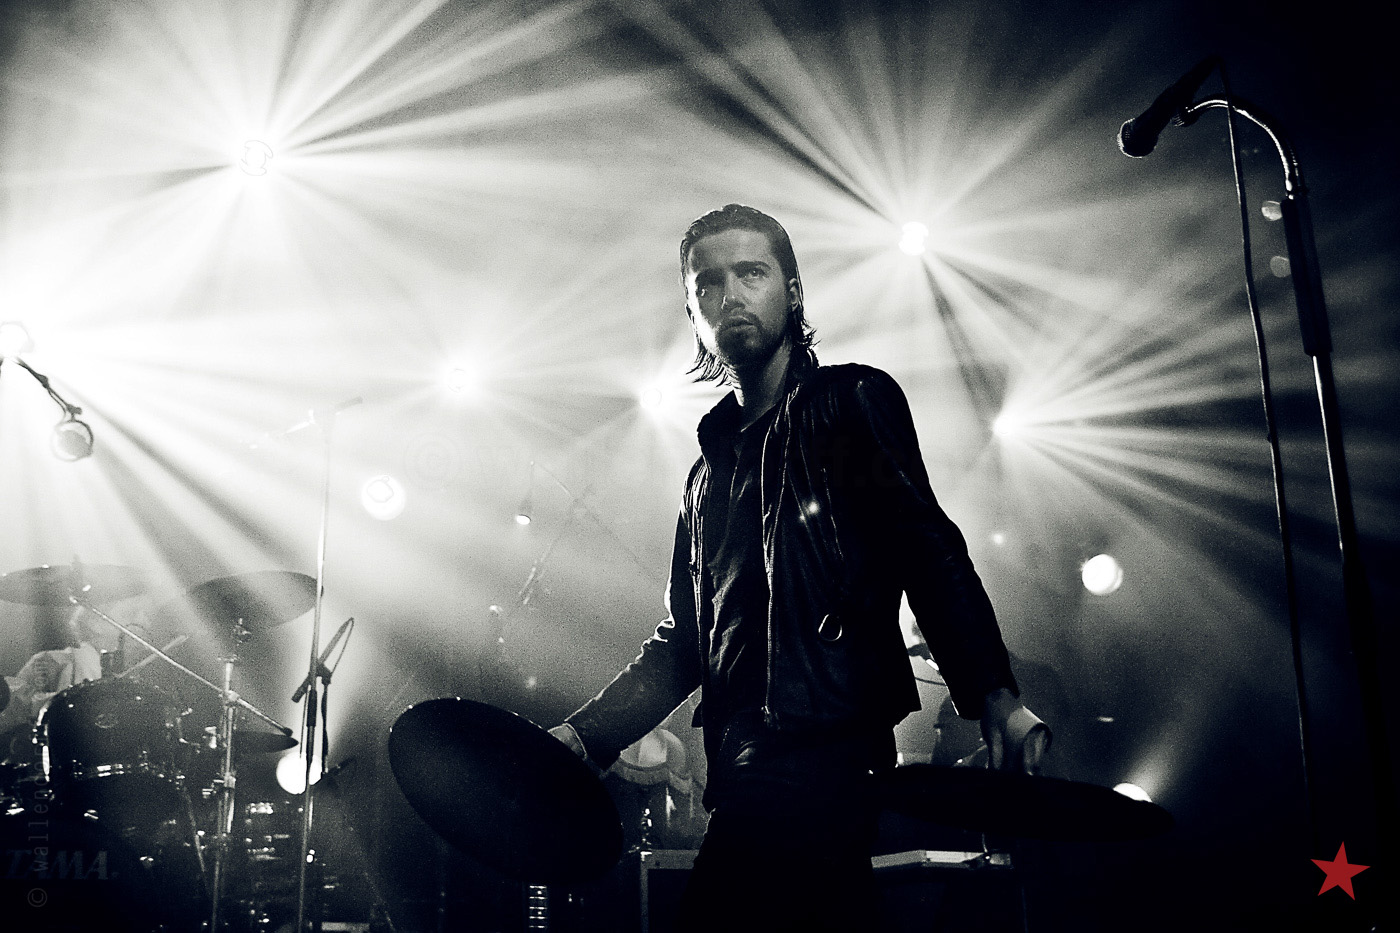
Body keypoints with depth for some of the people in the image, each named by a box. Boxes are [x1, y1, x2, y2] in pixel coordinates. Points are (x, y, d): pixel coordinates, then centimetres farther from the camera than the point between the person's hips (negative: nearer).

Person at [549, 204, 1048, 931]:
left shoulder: (853, 401, 6)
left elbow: (926, 547, -8)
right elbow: (683, 639, 24)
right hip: (748, 774, 6)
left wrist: (992, 693, -22)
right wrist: (583, 735, 12)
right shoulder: (713, 465, 24)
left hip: (824, 751, -6)